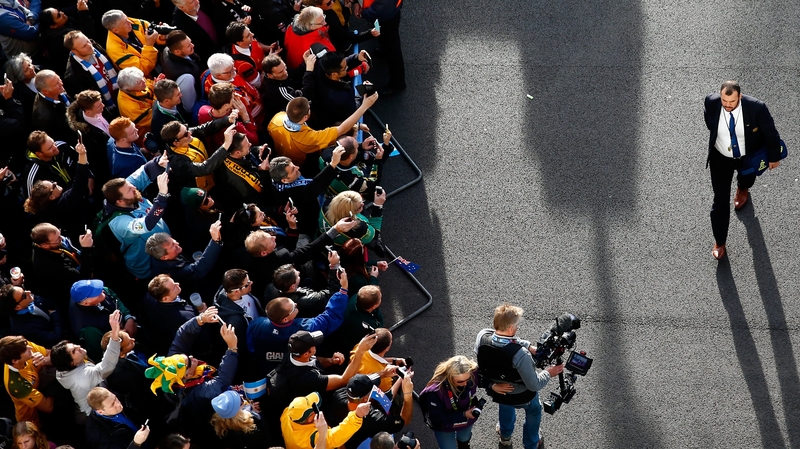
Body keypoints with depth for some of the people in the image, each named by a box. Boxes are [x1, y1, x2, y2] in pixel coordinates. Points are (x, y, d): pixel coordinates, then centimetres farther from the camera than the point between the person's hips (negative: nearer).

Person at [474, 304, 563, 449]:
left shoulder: (482, 337, -29)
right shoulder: (520, 355, -43)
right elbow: (534, 385, -31)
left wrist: (530, 346, -12)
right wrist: (548, 373, -14)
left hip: (496, 392, 4)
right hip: (521, 397, -4)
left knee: (505, 404, 41)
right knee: (534, 411, 33)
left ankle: (505, 436, 67)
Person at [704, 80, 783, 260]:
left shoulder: (756, 107, -36)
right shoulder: (711, 103, -30)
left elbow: (771, 133, -18)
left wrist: (774, 157, -5)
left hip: (748, 157, 0)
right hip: (720, 158, 0)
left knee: (747, 178, 35)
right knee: (720, 200, 4)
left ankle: (742, 189, 74)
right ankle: (719, 242, 22)